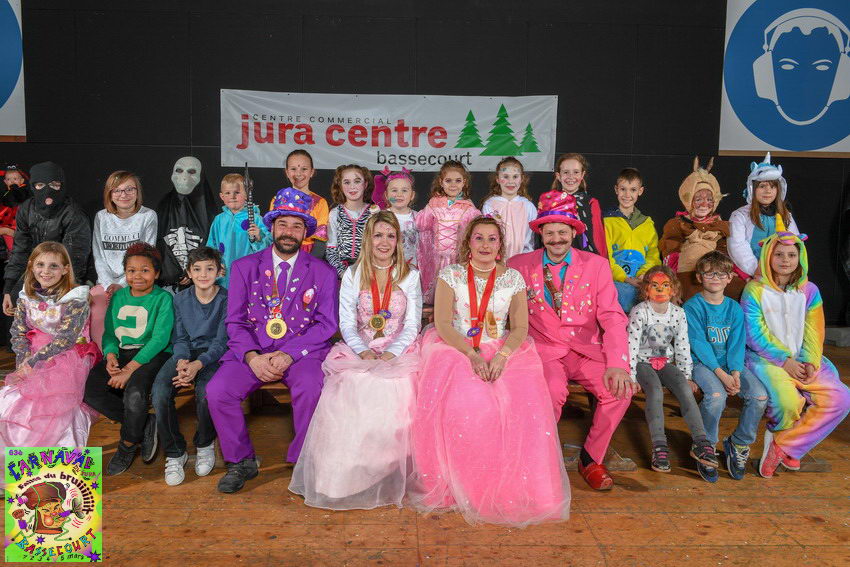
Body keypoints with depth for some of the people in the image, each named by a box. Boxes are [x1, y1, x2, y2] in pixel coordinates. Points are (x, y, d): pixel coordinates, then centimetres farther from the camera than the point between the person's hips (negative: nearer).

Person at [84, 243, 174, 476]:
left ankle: (127, 445, -3)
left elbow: (160, 339, -14)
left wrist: (130, 369, -21)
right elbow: (109, 332, 13)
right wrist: (111, 356, -10)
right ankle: (145, 424, -5)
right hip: (122, 353, 6)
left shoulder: (163, 298, -5)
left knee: (134, 392, -33)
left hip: (153, 355, -6)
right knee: (89, 389, -18)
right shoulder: (118, 297, 15)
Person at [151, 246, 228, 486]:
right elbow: (180, 338, 8)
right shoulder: (180, 299, 9)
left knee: (206, 393, -34)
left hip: (212, 356, -3)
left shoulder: (226, 300, -3)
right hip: (186, 353, 3)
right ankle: (175, 453, -4)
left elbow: (221, 342, -8)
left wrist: (198, 364, -25)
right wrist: (182, 361, -15)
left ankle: (205, 445, 0)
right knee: (160, 392, -26)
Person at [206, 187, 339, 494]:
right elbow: (235, 321, 5)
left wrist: (289, 354, -16)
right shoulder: (244, 267, 10)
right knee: (217, 391, -23)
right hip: (252, 351, 2)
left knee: (310, 388, -33)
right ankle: (241, 462, 0)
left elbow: (327, 323, -1)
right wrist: (252, 356, -15)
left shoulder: (323, 272, 7)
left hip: (302, 351, -2)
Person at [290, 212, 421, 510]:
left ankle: (389, 480, -19)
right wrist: (364, 352, -14)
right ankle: (349, 477, -18)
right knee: (350, 391, -31)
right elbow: (347, 323, 5)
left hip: (399, 351, 0)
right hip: (359, 349, 1)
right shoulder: (353, 275, 11)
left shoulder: (410, 276, 10)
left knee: (394, 390, -32)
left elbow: (412, 325, 4)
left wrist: (390, 354, -14)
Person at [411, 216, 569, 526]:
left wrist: (502, 355, -18)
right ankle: (460, 487, -14)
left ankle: (515, 489, -11)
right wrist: (472, 355, -19)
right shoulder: (451, 275, 5)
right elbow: (442, 324, -5)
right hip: (456, 350, -1)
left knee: (524, 404, -27)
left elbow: (520, 327, 3)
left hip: (503, 352, 2)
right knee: (462, 403, -32)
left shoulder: (513, 278, 10)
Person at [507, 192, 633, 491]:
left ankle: (591, 458, 3)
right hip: (543, 350, -2)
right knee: (553, 389, -32)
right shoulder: (519, 265, 4)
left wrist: (617, 364, -18)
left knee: (620, 389, -23)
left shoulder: (597, 265, 5)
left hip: (586, 349, 2)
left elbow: (612, 317, -2)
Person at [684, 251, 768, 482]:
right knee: (716, 395, -33)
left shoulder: (734, 308, 10)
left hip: (730, 363, 5)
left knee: (759, 395, -19)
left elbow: (737, 344, 2)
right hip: (701, 362, -5)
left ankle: (739, 445, 5)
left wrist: (735, 373, -15)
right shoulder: (692, 307, -4)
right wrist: (721, 375, -21)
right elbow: (699, 344, -12)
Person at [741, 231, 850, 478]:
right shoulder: (754, 290, -5)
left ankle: (783, 444, -6)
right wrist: (785, 360, -15)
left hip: (801, 359, 5)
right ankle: (780, 436, 6)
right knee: (787, 402, -32)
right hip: (765, 358, -5)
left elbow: (814, 333, 6)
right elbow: (755, 335, -9)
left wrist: (810, 363, -10)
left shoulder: (810, 291, 9)